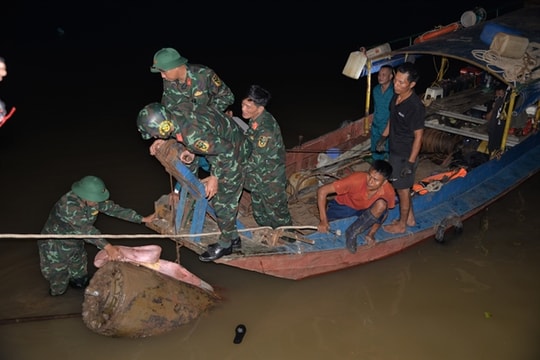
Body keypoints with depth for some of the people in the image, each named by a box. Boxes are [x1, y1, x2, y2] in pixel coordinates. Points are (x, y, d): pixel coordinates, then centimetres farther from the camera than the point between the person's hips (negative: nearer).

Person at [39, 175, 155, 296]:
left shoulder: (94, 200, -15)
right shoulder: (68, 204, -35)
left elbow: (114, 208, -10)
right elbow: (85, 228, -43)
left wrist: (143, 219, -12)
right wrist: (107, 247, -51)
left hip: (76, 245, 6)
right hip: (55, 246, -6)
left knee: (80, 282, 17)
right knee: (58, 290, 6)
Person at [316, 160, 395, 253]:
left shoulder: (389, 191, -27)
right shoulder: (356, 179, -36)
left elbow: (383, 213, -4)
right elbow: (322, 191, -34)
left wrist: (372, 232, -15)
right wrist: (323, 220, -37)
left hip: (366, 210, 2)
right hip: (345, 205, -2)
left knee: (381, 204, -31)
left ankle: (352, 233, -14)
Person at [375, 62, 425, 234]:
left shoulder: (415, 106, -28)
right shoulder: (396, 97, -4)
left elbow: (418, 136, -22)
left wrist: (410, 162, -20)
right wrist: (383, 137, 18)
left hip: (405, 155, -8)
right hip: (394, 151, 8)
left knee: (402, 189, 10)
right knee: (402, 187, 22)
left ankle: (401, 225, 29)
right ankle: (410, 218, 41)